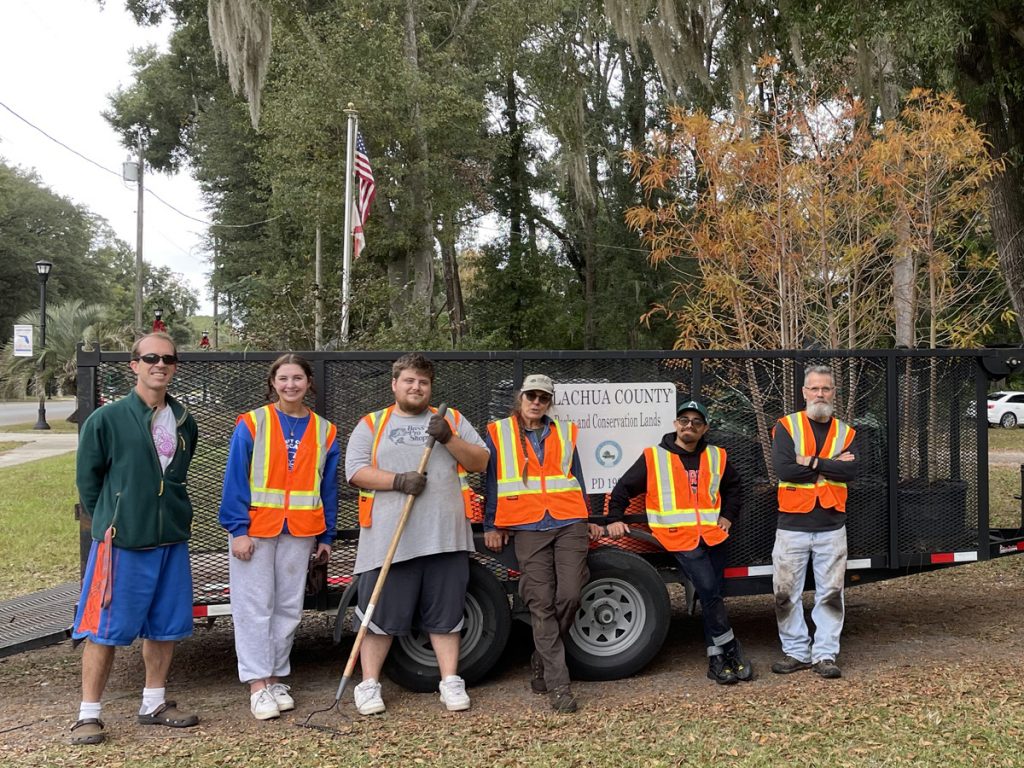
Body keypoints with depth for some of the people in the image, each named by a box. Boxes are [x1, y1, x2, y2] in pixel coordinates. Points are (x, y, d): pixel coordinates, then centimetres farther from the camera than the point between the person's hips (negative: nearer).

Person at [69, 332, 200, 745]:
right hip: (121, 542, -5)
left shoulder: (184, 421, 6)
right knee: (105, 628, 0)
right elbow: (87, 476, 0)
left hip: (172, 540, 5)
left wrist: (173, 515, 14)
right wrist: (107, 521, 5)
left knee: (165, 625, 12)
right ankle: (89, 714, 11)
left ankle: (153, 703, 27)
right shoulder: (107, 419, -8)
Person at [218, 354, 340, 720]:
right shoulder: (251, 424, -3)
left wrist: (326, 536, 8)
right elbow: (235, 479, -6)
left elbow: (328, 488, 10)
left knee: (289, 607, 8)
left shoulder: (324, 431, 6)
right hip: (256, 528, -3)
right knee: (254, 606, 0)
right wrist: (238, 529, -12)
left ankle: (276, 677, 19)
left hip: (300, 532, 3)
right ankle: (258, 683, 7)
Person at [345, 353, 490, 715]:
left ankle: (450, 682, 15)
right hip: (388, 538, -1)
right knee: (380, 613, 2)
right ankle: (369, 685, 12)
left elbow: (481, 462, 8)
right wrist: (398, 481, -14)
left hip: (445, 537, 1)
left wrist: (448, 439, -8)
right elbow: (355, 471, 0)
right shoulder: (371, 425, 10)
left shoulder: (452, 420, 15)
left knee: (445, 614, 7)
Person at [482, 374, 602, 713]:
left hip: (570, 526, 2)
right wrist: (491, 527, 8)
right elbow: (491, 482, 11)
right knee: (541, 604, -7)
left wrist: (589, 520, 20)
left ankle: (542, 663, 15)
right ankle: (558, 685, -5)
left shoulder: (565, 433, 18)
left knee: (569, 596, -9)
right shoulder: (498, 434, 11)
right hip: (528, 529, -2)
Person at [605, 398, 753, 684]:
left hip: (712, 537, 4)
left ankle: (716, 660, 11)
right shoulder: (653, 458, 1)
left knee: (712, 596, 4)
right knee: (708, 591, -18)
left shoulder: (716, 457, 13)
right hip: (679, 538, -4)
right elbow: (623, 488, 5)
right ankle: (730, 650, -5)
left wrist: (728, 516, 18)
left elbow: (734, 487, 29)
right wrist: (614, 519, -5)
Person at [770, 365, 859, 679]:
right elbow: (783, 469, -15)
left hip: (831, 527, 2)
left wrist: (812, 462, -13)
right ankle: (796, 651, 17)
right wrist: (831, 465, -10)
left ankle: (825, 654, 14)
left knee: (831, 593, 4)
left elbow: (851, 470, -8)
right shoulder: (786, 427, 0)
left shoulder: (845, 432, 9)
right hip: (792, 525, -1)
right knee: (786, 594, 3)